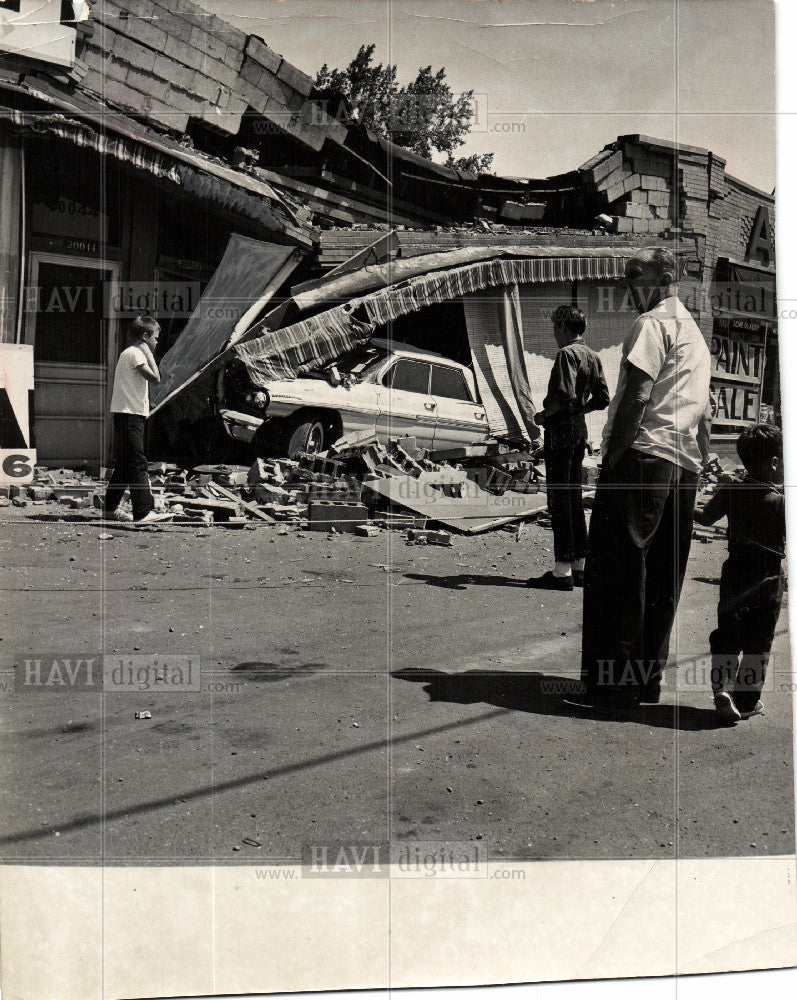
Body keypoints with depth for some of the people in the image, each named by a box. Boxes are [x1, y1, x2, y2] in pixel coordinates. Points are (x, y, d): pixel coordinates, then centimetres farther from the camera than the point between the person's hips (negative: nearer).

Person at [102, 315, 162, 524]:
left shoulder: (130, 353, 21)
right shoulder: (134, 354, -10)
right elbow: (155, 377, -20)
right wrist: (148, 354, -13)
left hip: (129, 415, 11)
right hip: (130, 415, -11)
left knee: (124, 465, 15)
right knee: (137, 464, -13)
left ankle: (109, 507, 23)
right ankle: (143, 512, -15)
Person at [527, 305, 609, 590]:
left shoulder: (566, 354, -13)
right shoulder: (592, 356, 14)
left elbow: (565, 394, -25)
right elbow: (602, 399, 14)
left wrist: (544, 415, -12)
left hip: (561, 429, -9)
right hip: (580, 428, 9)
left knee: (559, 498, -8)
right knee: (574, 497, 14)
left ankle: (562, 571, -8)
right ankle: (579, 566, 18)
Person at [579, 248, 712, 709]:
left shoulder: (653, 324, -5)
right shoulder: (697, 333, 24)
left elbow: (637, 396, -16)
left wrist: (612, 459, -14)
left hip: (643, 456, -9)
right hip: (685, 466, 9)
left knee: (617, 570, -6)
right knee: (664, 578, 11)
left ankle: (615, 683, -5)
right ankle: (650, 678, 17)